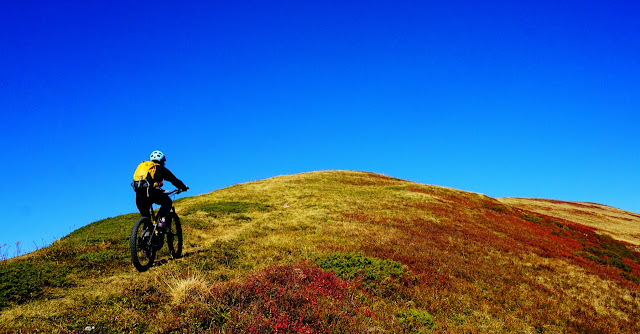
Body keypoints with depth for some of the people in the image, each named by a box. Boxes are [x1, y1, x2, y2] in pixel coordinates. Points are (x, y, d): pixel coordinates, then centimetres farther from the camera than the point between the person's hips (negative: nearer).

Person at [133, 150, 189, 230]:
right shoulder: (161, 168, 19)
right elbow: (174, 180, 21)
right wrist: (183, 187, 37)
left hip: (139, 195, 5)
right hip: (151, 192, -5)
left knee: (145, 217, 25)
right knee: (167, 203, 21)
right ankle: (162, 221, 3)